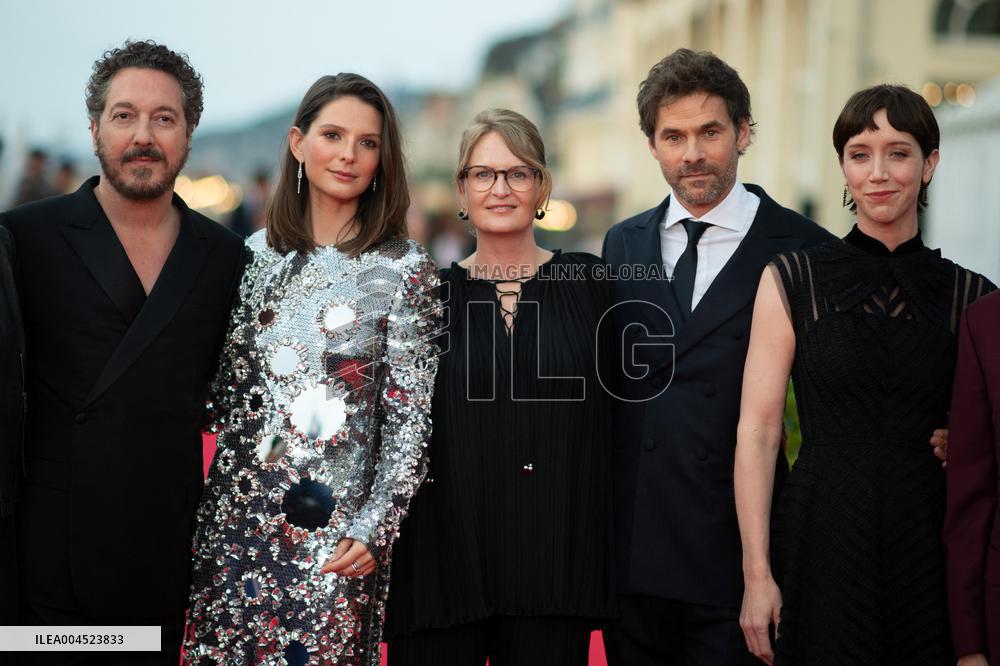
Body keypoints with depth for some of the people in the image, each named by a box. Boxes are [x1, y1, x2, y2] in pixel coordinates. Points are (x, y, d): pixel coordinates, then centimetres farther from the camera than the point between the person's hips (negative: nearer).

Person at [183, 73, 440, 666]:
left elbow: (412, 418, -6)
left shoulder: (404, 270, -6)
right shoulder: (258, 255, 6)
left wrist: (373, 529, -12)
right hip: (237, 511, 4)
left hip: (334, 528, -4)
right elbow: (224, 393, 12)